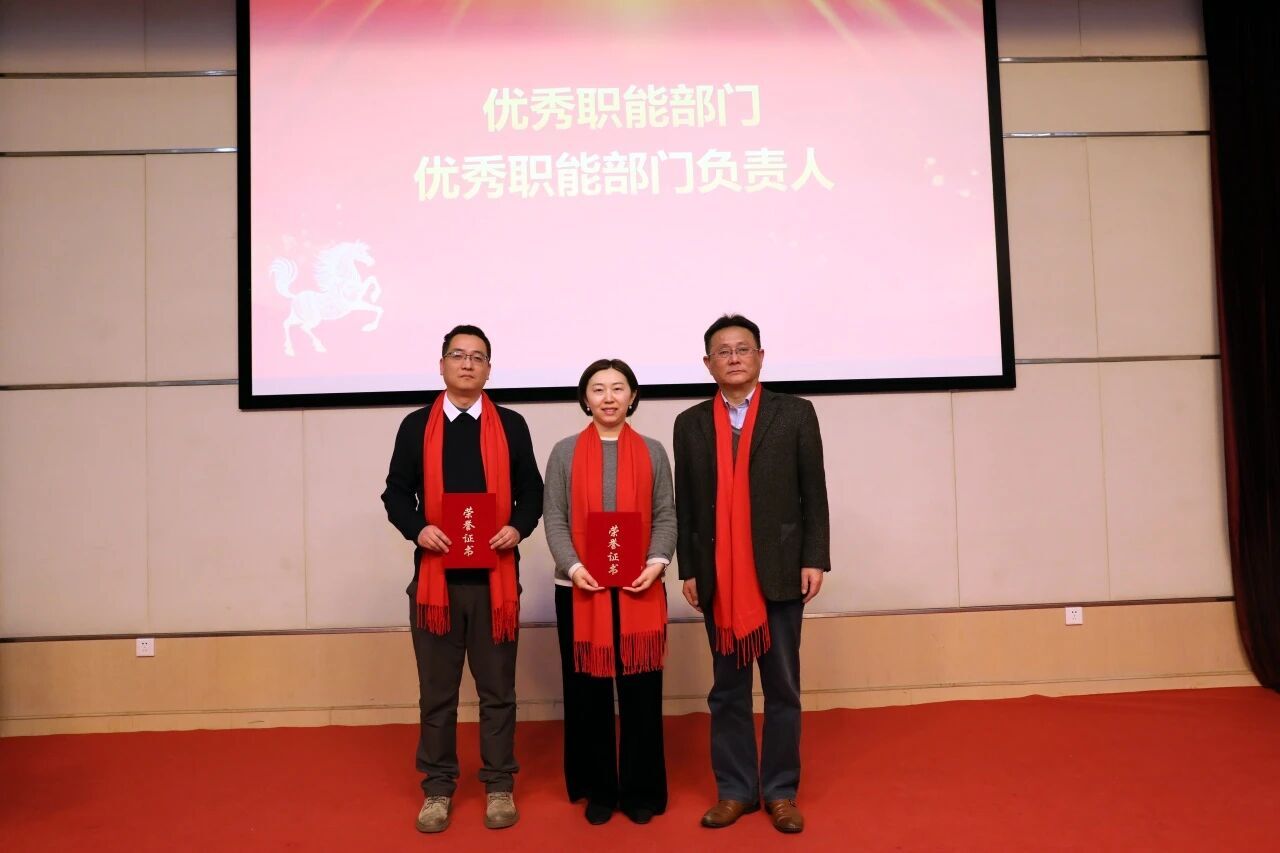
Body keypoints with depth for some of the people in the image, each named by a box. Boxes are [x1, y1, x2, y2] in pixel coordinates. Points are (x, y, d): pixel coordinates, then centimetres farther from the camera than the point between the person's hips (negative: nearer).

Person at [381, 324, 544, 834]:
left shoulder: (511, 425, 6)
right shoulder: (416, 426, 6)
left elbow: (531, 491, 7)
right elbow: (396, 493, 6)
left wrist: (518, 527, -12)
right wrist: (417, 528, -12)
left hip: (495, 575, 0)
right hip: (435, 574, 0)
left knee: (497, 688, 8)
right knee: (436, 690, 9)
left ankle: (499, 785, 21)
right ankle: (438, 787, 22)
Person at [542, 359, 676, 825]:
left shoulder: (652, 452, 7)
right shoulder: (565, 452, 5)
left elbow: (666, 516, 4)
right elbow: (554, 519, 1)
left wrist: (657, 561, -12)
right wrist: (573, 566, -14)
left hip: (640, 587, 0)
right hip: (581, 588, 0)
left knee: (641, 690, 4)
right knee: (587, 691, 7)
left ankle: (641, 790, 18)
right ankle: (597, 789, 21)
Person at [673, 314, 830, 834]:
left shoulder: (795, 413, 3)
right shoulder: (690, 424, 7)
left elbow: (814, 492, 1)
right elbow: (684, 504, 6)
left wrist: (814, 559, -5)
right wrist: (688, 569, 3)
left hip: (780, 571, -1)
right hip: (718, 576, 1)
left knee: (782, 688, 8)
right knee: (728, 690, 9)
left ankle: (780, 791, 20)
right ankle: (735, 789, 21)